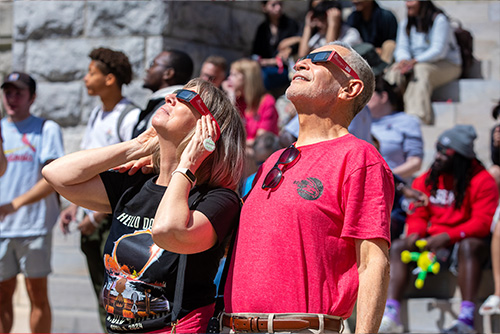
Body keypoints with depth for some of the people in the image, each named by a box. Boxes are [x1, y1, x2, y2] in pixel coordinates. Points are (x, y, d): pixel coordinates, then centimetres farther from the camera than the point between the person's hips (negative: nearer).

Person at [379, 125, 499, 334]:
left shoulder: (482, 181, -9)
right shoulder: (426, 180, 7)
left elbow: (483, 222, -17)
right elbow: (418, 215, 9)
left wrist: (448, 236, -28)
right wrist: (415, 233, -16)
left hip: (467, 240, -5)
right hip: (433, 243, 5)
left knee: (469, 246, -38)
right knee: (397, 247, -16)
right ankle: (390, 315, -30)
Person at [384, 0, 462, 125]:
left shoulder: (439, 20, -10)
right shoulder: (405, 24, 12)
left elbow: (439, 50, -18)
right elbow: (401, 48, 5)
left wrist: (414, 61, -30)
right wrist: (404, 60, -21)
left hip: (447, 65, -5)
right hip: (417, 65, 5)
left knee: (420, 70, -37)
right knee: (395, 72, -26)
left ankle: (418, 118, -49)